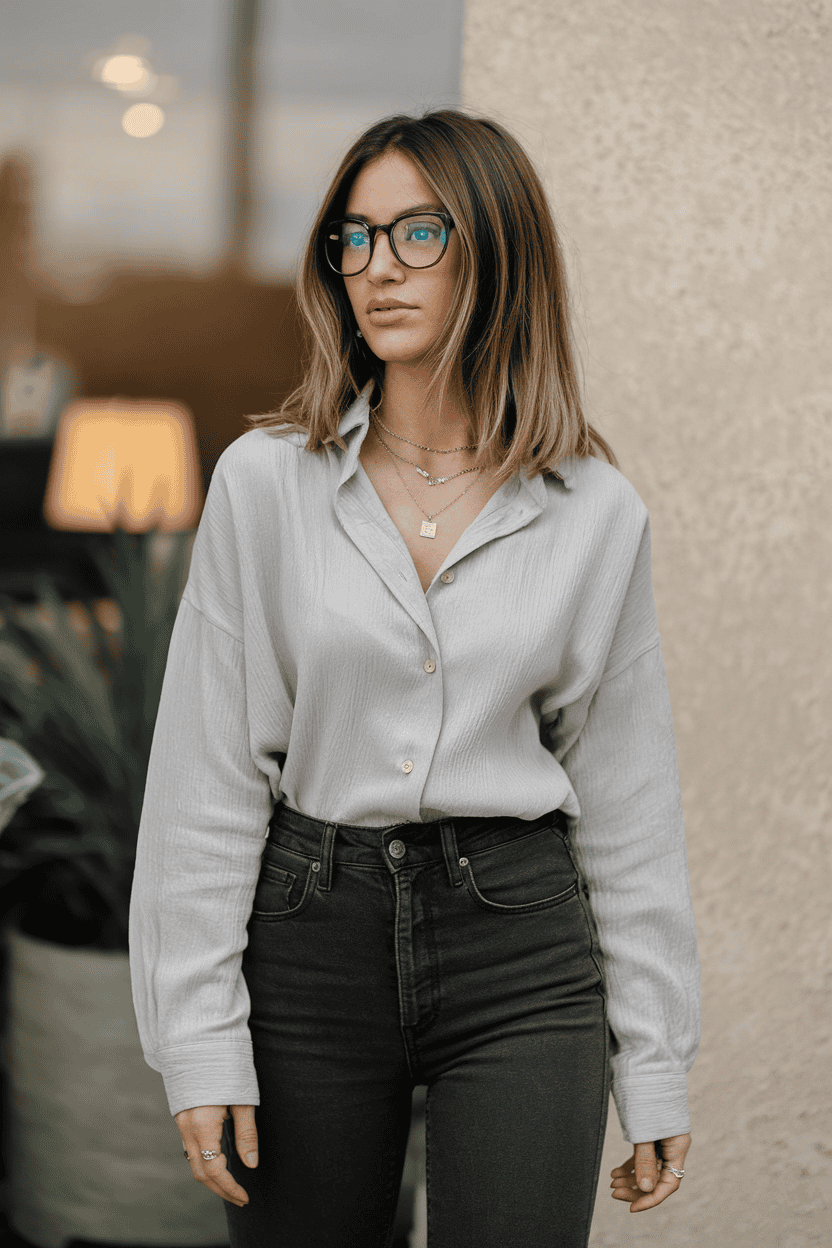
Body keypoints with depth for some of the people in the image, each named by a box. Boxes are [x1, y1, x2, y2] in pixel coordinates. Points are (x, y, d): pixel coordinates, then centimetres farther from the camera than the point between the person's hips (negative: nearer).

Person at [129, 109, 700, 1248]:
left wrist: (656, 1067, 6)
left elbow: (627, 799, 5)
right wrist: (201, 1042, -6)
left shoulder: (596, 513, 0)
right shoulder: (268, 480, -2)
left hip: (521, 951, 0)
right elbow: (206, 777, -1)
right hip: (311, 938, 0)